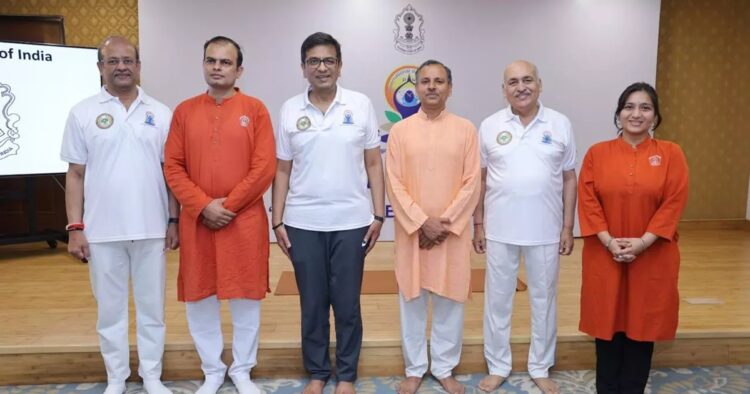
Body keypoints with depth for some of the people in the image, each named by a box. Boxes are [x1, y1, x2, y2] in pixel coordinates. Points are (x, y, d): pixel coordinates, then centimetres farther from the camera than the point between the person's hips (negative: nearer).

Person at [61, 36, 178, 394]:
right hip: (102, 231, 0)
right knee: (110, 309, 11)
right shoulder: (83, 113, 2)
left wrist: (174, 220, 2)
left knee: (151, 307, 11)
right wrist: (75, 227, -3)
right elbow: (75, 174, 2)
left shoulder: (161, 113, 5)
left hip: (151, 229, 1)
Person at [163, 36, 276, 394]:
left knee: (246, 297, 7)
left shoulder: (255, 109, 0)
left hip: (245, 221, -2)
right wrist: (203, 206, -10)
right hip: (197, 222, 2)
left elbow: (265, 168, -7)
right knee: (199, 299, 10)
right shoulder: (184, 111, 6)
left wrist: (228, 205, -11)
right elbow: (173, 167, 2)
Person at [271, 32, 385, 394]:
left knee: (347, 304, 8)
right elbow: (282, 170, 6)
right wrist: (278, 221, 1)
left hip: (351, 221, -1)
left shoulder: (361, 105, 1)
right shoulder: (290, 110, 4)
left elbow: (373, 164, 3)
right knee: (312, 304, 11)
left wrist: (378, 215, -2)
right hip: (303, 222, 1)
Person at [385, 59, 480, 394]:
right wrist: (423, 222, -12)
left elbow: (471, 183, -1)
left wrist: (446, 223, -11)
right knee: (412, 300, 8)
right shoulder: (400, 130, 2)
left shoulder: (465, 129, 3)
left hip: (453, 230, 0)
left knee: (450, 300, 8)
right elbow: (394, 184, -3)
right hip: (412, 230, 0)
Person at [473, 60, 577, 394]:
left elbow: (569, 179, 3)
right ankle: (498, 366, 28)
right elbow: (480, 178, 4)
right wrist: (478, 224, 2)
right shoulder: (490, 126, 0)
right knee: (497, 299, 11)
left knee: (543, 300, 12)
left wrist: (568, 227, 0)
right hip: (500, 230, 0)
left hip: (546, 231, 0)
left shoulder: (560, 125, 0)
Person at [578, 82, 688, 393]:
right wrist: (609, 241, -15)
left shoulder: (671, 154, 0)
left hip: (652, 257, 0)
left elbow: (674, 203, -6)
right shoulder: (597, 153, 1)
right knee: (607, 321, 9)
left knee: (642, 323, 10)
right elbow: (587, 201, -4)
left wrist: (642, 243, -15)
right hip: (605, 255, 0)